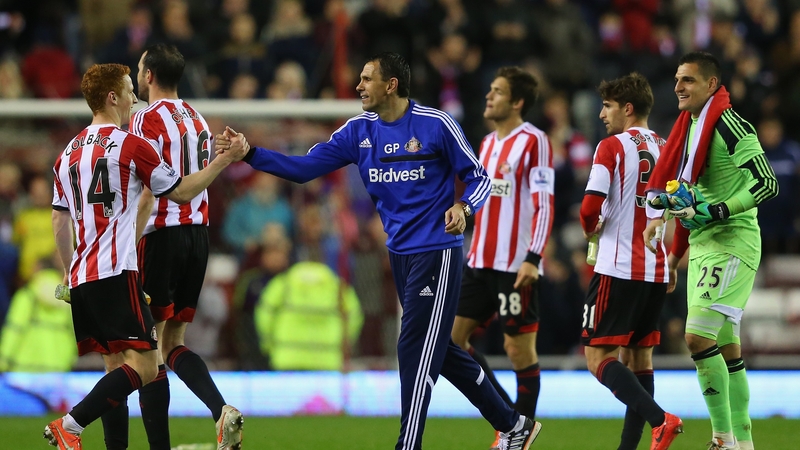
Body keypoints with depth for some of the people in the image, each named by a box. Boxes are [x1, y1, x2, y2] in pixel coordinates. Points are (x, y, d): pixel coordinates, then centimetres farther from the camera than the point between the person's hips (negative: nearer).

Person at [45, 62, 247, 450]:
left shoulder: (69, 153, 16)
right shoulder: (130, 145, -4)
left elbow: (59, 221, 19)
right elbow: (181, 192, 2)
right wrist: (227, 158, 10)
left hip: (81, 277, 8)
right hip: (116, 272, -8)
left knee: (117, 367, 12)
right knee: (144, 367, -11)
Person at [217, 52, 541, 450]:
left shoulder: (436, 125, -11)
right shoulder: (359, 130, 4)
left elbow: (479, 177, -4)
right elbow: (304, 168, 1)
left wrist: (463, 207, -24)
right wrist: (249, 154, -10)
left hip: (437, 253, -7)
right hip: (400, 254, 7)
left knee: (415, 351, -10)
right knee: (439, 350, 14)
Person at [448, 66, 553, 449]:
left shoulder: (533, 141, -10)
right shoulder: (488, 143, 15)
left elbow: (544, 205, -14)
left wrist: (532, 259, -22)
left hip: (516, 265, -9)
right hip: (480, 260, 9)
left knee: (520, 348, -2)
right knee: (452, 340, 5)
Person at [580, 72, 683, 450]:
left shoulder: (612, 147, -8)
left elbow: (590, 209, -15)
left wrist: (590, 229, 6)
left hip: (618, 269, -7)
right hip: (657, 270, 7)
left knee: (598, 356, -6)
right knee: (638, 357, 11)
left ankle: (659, 419, -24)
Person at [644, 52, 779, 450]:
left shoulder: (729, 126, -14)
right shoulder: (690, 127, 15)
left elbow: (767, 183, -18)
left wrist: (718, 212, -25)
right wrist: (677, 249, 26)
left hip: (731, 244, -9)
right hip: (702, 245, 9)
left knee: (699, 337, -17)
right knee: (726, 347, 10)